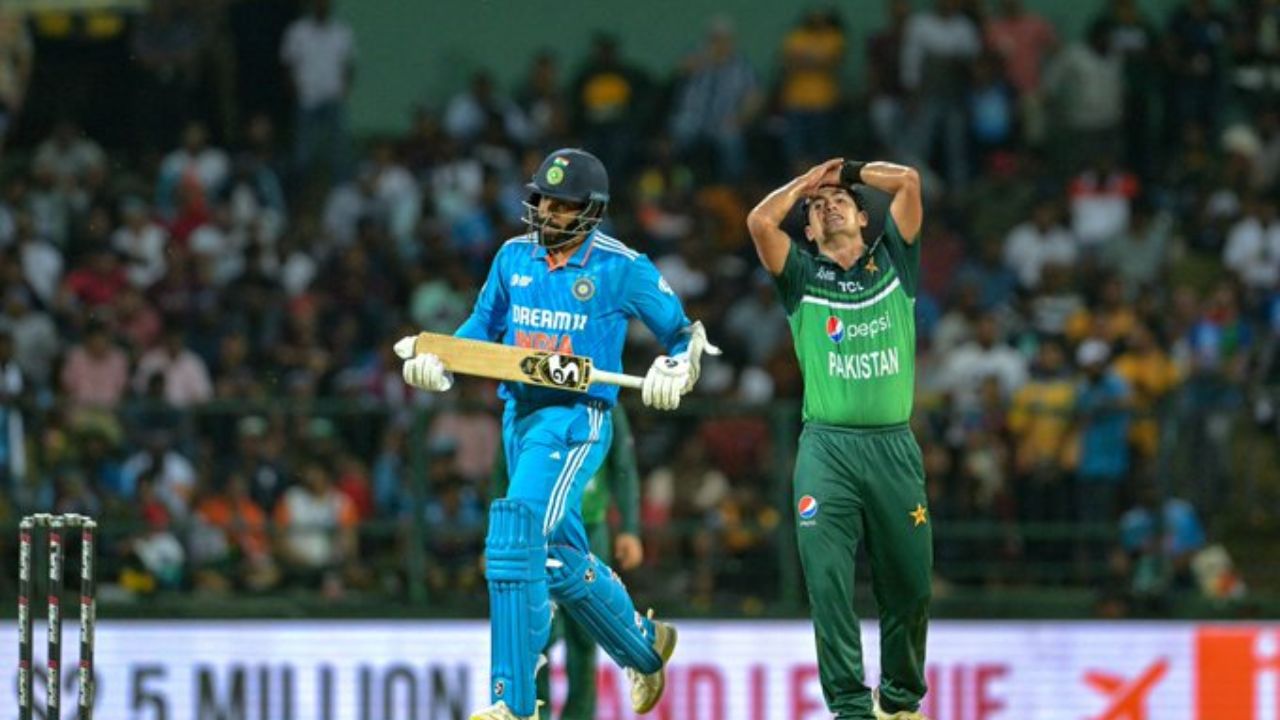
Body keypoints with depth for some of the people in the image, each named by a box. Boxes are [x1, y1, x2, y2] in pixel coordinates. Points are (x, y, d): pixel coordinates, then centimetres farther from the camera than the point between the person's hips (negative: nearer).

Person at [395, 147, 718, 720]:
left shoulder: (622, 268, -6)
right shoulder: (514, 257, 8)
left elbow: (683, 334, 5)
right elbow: (484, 324, 19)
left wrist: (677, 371, -14)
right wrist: (436, 358, 2)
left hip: (576, 418, -7)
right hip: (519, 414, 7)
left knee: (514, 542, -19)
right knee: (561, 559, 14)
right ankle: (646, 645, 39)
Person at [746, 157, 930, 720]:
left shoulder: (892, 262, 14)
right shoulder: (804, 277, 11)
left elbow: (908, 181, 5)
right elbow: (761, 221, -3)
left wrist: (846, 171, 18)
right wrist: (807, 182, 12)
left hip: (894, 446, 1)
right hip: (827, 446, -1)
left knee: (909, 582, 4)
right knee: (828, 578, -12)